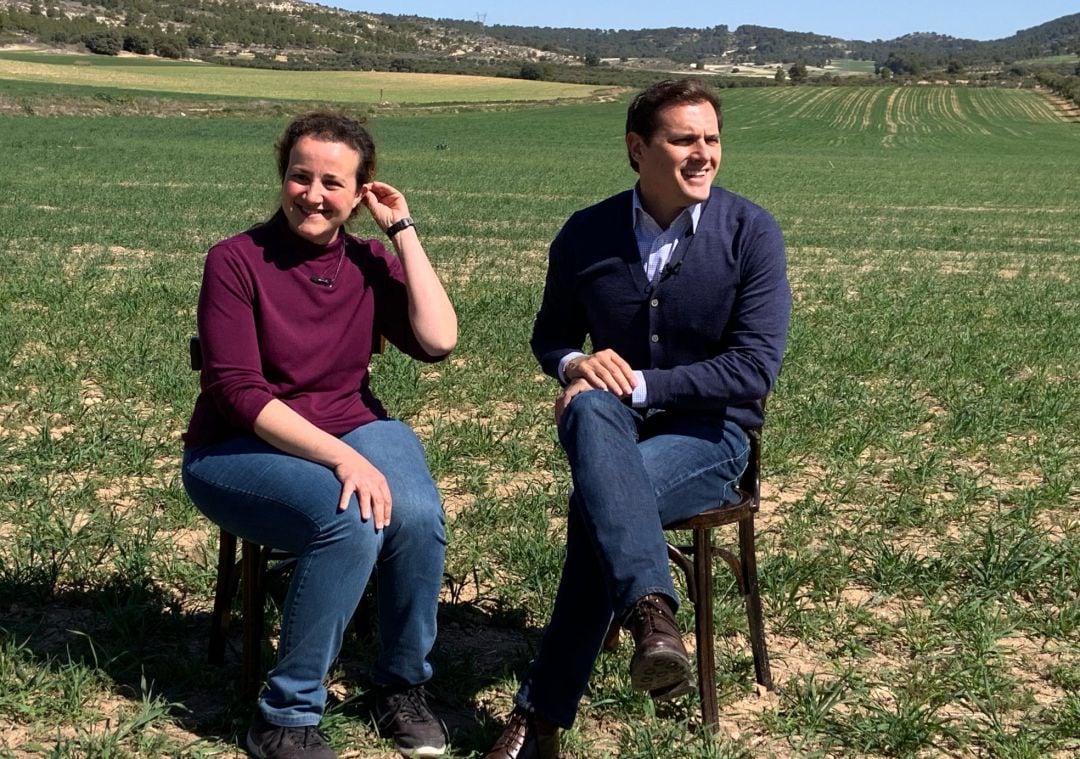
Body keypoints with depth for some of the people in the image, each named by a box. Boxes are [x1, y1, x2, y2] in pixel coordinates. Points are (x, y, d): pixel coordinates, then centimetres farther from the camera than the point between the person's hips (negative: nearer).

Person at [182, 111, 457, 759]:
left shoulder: (370, 261, 2)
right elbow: (239, 392, -17)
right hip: (241, 450, -4)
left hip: (354, 431, 4)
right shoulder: (237, 261, -10)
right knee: (352, 520, -33)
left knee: (417, 515, -28)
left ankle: (403, 687, -3)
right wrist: (342, 459, -27)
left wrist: (404, 232, -9)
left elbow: (438, 342, -12)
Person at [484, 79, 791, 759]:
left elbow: (754, 368, -14)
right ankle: (651, 608, -51)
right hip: (612, 425, 3)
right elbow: (550, 335, 16)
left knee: (597, 502, -33)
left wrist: (638, 385, -19)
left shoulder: (750, 232, -7)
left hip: (710, 432, -2)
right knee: (590, 406, -36)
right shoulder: (586, 235, 2)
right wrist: (575, 364, -10)